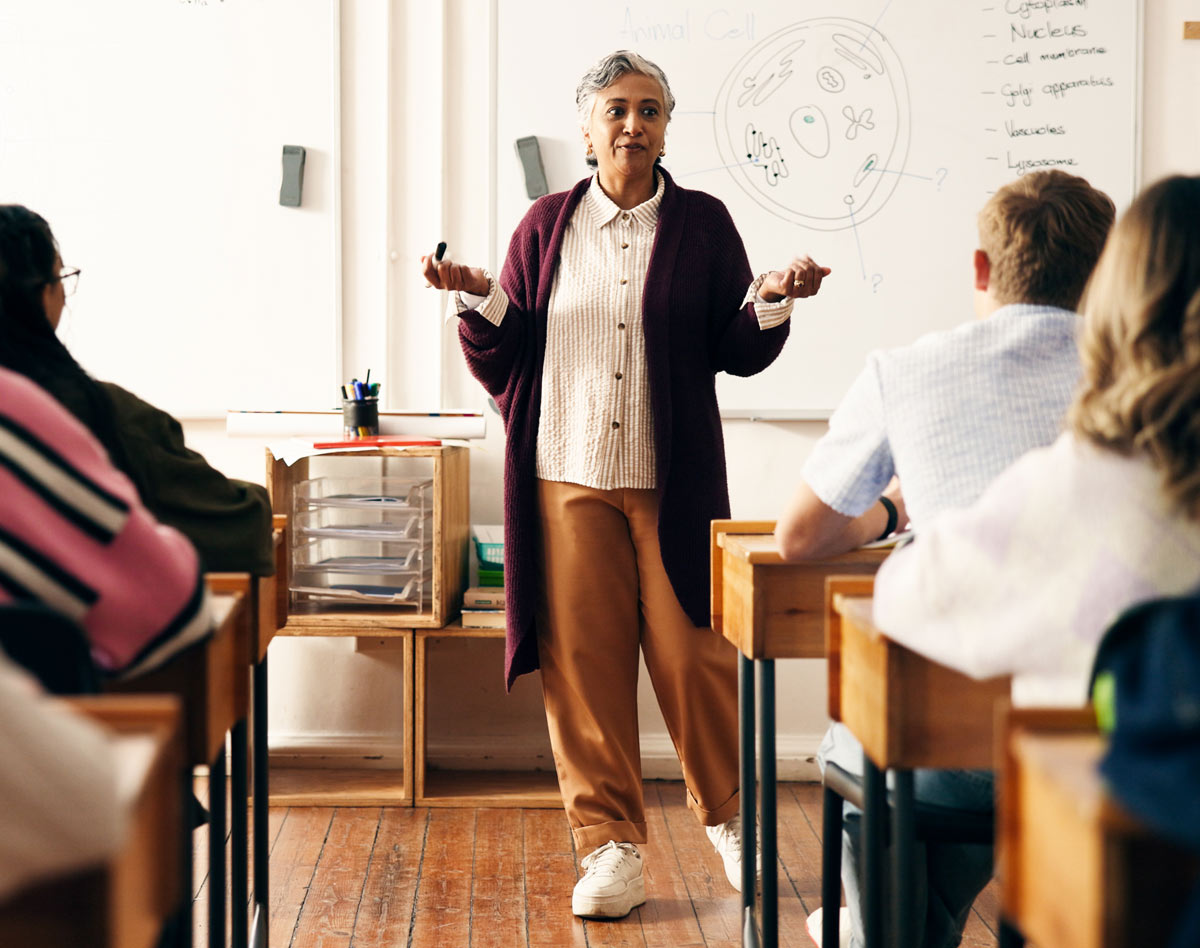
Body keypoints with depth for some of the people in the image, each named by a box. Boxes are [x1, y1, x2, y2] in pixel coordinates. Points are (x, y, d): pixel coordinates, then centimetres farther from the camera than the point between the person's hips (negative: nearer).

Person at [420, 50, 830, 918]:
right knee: (582, 660, 0)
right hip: (567, 477, 1)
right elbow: (499, 361, 9)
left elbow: (739, 354, 6)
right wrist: (480, 300, -8)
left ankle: (728, 814, 24)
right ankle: (611, 844, 12)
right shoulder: (547, 226, 9)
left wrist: (772, 302, -12)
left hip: (673, 479, -1)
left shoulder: (702, 223, 6)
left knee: (693, 651, 0)